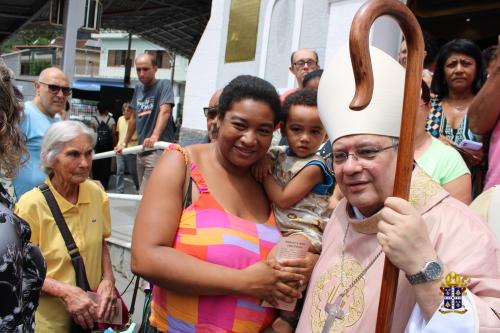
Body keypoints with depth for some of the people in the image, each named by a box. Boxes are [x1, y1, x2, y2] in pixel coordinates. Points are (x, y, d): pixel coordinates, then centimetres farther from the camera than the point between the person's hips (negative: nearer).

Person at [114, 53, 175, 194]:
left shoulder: (164, 85, -7)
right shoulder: (138, 88, 14)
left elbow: (165, 111, -23)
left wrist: (154, 137, -38)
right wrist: (124, 143, 23)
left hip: (159, 150, -8)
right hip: (142, 150, 8)